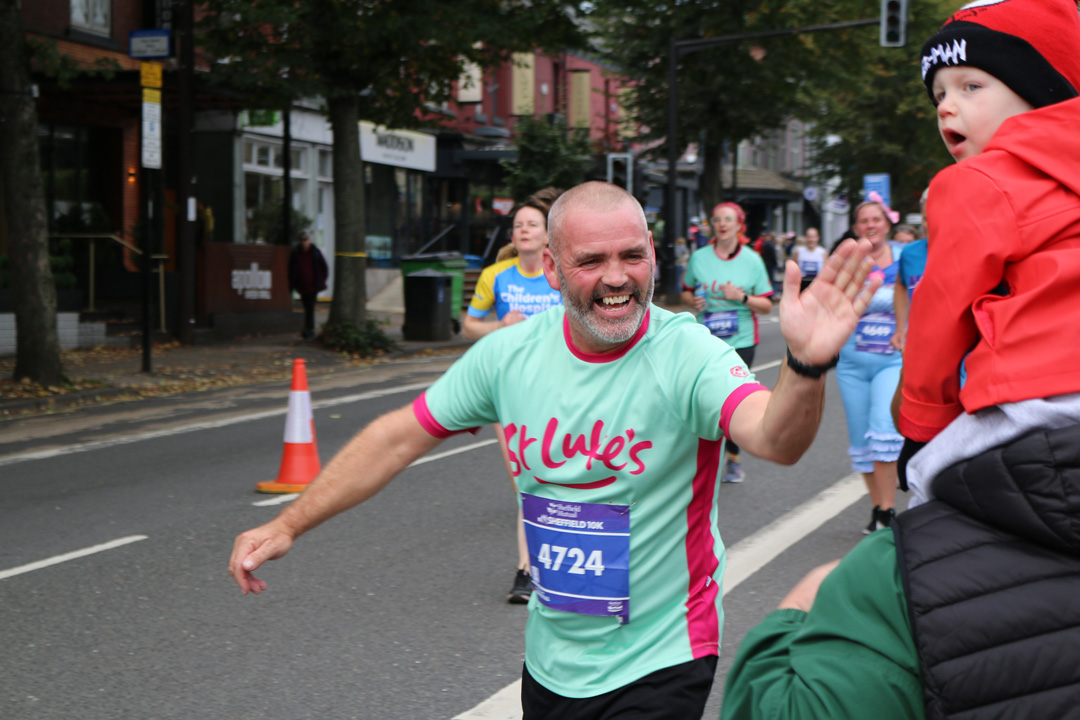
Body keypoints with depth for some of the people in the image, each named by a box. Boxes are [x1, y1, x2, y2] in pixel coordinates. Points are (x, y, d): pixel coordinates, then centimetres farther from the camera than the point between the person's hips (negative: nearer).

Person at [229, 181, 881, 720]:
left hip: (657, 664, -4)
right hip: (549, 657, 5)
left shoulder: (687, 355, -20)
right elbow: (399, 438, 4)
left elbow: (774, 439, -38)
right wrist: (288, 526, 5)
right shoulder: (511, 354, -6)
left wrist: (806, 365, -60)